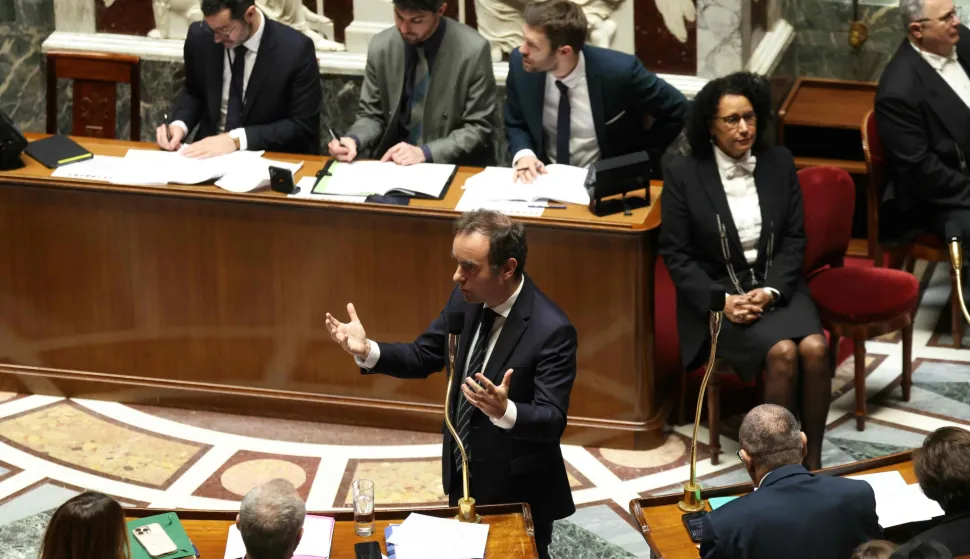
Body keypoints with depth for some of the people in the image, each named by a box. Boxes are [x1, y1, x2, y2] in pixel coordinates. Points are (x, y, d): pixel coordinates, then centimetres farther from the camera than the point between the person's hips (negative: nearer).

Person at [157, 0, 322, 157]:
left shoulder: (296, 50, -15)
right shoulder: (200, 36, -4)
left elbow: (303, 126, -12)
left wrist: (237, 139, -20)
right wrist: (179, 124, -7)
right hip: (211, 151, 2)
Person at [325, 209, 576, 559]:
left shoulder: (552, 331, -27)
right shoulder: (465, 298, -7)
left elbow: (553, 421, -28)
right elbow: (423, 356, 5)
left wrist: (505, 411, -49)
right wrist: (367, 351, -13)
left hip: (517, 493, -6)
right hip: (463, 478, 7)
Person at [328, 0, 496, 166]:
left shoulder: (473, 50, -13)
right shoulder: (381, 46, -2)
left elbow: (479, 128, -9)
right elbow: (372, 115, 8)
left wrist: (425, 153, -20)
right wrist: (354, 140, -13)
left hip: (454, 166, -2)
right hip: (395, 164, 2)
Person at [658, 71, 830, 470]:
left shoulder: (779, 163, 4)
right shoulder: (683, 174, -4)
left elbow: (794, 238, 5)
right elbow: (676, 254, -3)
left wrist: (770, 291, -12)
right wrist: (721, 301, -16)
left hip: (777, 285, 3)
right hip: (717, 291, -3)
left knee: (814, 348, -27)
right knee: (782, 353, -29)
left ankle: (813, 460, -15)